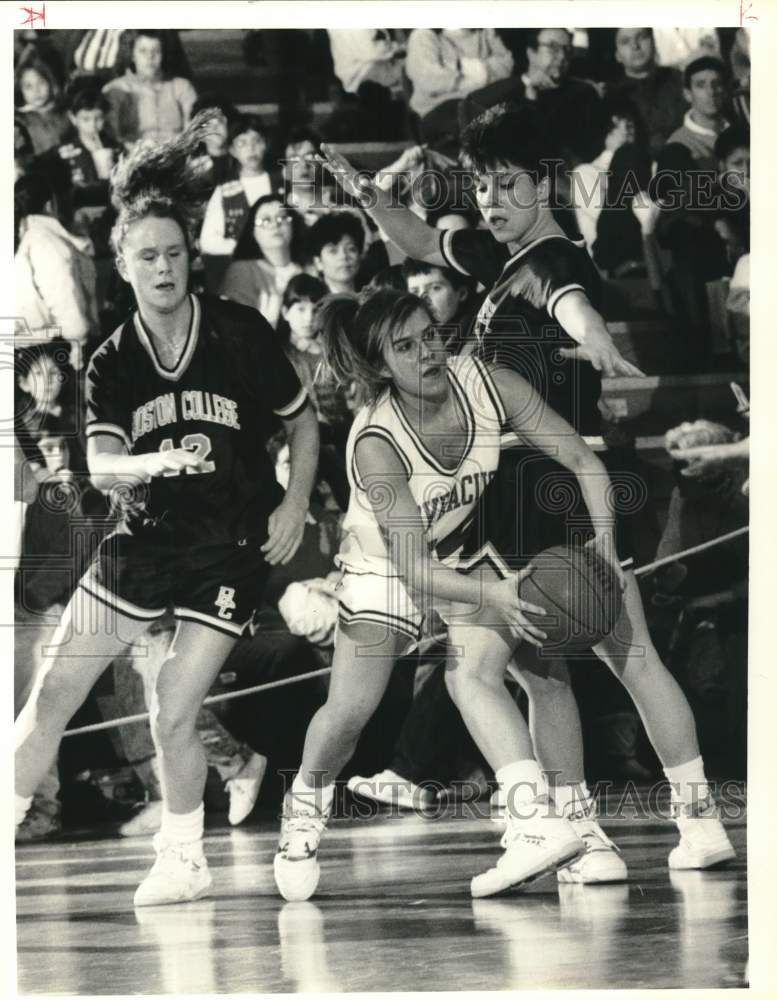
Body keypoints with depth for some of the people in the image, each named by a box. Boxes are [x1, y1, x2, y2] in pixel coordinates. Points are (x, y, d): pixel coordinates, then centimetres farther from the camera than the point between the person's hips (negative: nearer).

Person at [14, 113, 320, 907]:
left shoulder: (241, 335, -8)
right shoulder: (111, 365, -3)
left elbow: (303, 423, 5)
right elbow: (100, 466, -16)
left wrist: (295, 506, -6)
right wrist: (151, 464, -37)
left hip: (231, 550, -3)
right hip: (142, 543, 3)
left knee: (171, 715, -10)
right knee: (52, 693, -2)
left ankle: (183, 859, 12)